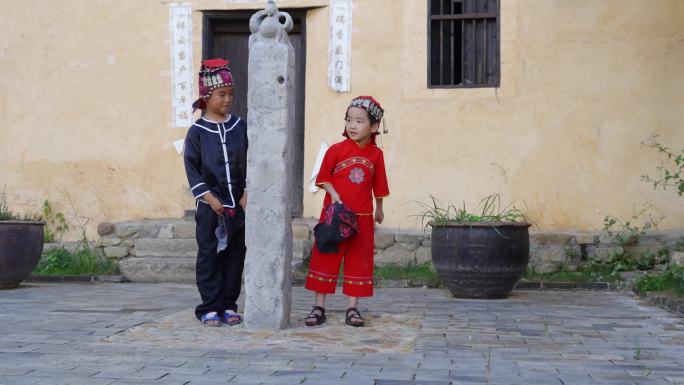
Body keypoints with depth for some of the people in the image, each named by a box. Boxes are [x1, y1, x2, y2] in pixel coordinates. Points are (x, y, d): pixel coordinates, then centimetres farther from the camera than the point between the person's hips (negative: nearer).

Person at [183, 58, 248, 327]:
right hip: (210, 205, -3)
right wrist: (209, 197, -12)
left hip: (238, 204, 3)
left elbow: (250, 163, 6)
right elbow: (192, 168, -5)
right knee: (209, 255, 1)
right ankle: (210, 308, 8)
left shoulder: (240, 127, 6)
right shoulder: (197, 131, -3)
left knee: (235, 255, 7)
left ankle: (228, 306, 16)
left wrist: (247, 194, -3)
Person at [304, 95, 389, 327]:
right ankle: (319, 307, 9)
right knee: (325, 259, 1)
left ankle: (352, 308, 14)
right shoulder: (337, 150, -5)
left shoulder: (376, 154, 2)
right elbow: (323, 177, 0)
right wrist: (333, 195, -16)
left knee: (359, 262, 5)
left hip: (362, 218, 2)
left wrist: (379, 209, 21)